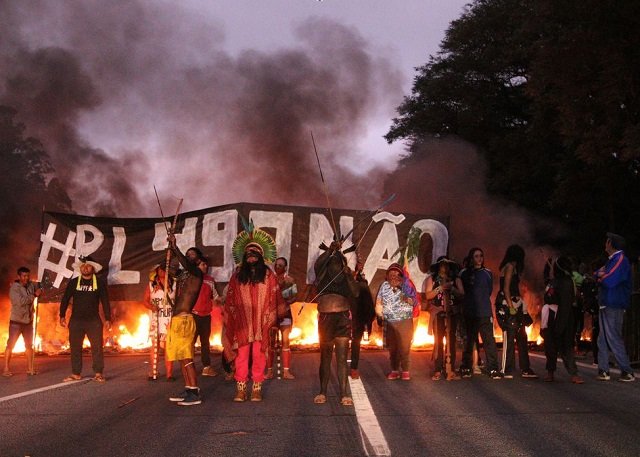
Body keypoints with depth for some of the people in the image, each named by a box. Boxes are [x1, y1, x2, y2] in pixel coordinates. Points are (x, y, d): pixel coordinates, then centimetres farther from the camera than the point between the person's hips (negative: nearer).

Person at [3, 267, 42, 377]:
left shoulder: (31, 285, 2)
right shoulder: (14, 288, -13)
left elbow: (40, 288, 20)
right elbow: (20, 301, -24)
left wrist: (40, 290, -4)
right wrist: (34, 295, -18)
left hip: (28, 321, 6)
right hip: (16, 321, -6)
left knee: (29, 345, 10)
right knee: (10, 345, -5)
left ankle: (30, 368, 17)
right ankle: (6, 369, -2)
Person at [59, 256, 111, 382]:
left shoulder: (100, 282, 3)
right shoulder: (73, 282, 6)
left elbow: (105, 301, 4)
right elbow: (65, 299, 7)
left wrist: (107, 319, -1)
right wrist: (62, 315, -1)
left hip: (94, 321, -2)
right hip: (76, 320, 2)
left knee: (97, 347, -7)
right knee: (75, 347, 3)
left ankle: (98, 373, -2)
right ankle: (76, 373, 10)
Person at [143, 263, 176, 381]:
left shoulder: (174, 285, 5)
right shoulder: (151, 285, 9)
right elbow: (145, 300, 8)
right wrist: (151, 307, -12)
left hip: (170, 319, -1)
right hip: (155, 319, 1)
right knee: (154, 346, -1)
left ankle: (169, 373, -2)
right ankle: (153, 372, 3)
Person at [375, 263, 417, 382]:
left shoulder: (406, 285, 4)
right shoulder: (384, 286, 8)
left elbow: (414, 301, 5)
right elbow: (379, 302, 10)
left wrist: (407, 299, -14)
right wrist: (380, 315, 0)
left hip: (405, 321, -2)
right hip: (389, 322, 2)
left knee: (404, 346, -4)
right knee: (392, 347, 5)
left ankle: (405, 371, 1)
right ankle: (394, 370, 12)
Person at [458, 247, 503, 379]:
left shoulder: (487, 273, 9)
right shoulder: (464, 273, 7)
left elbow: (489, 291, 16)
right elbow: (462, 292, 10)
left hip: (485, 312, 0)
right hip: (469, 313, 0)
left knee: (489, 340, -8)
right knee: (469, 340, 7)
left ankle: (493, 369, -8)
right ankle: (466, 368, 17)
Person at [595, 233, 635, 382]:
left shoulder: (620, 259, -13)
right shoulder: (613, 259, 19)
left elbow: (608, 281, -22)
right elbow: (598, 276, 17)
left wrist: (600, 276, -2)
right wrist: (600, 274, -5)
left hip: (613, 306, -10)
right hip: (606, 305, 10)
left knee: (614, 339, -8)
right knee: (603, 340, 9)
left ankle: (627, 372, -4)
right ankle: (603, 371, 12)